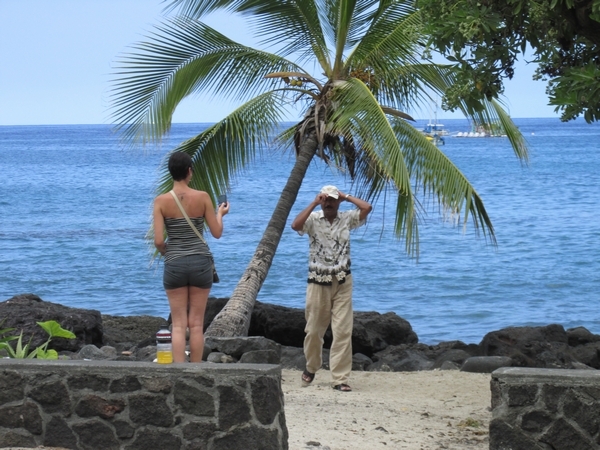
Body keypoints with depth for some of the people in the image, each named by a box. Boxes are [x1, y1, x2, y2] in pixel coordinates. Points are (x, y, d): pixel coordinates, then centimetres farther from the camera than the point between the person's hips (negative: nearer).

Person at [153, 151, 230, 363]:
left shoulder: (161, 201, -5)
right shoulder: (202, 197, -4)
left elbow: (158, 240, -9)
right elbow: (217, 233, 2)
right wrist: (220, 213, 21)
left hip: (174, 264, 0)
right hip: (200, 262, 0)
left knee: (179, 324, 3)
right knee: (197, 324, 6)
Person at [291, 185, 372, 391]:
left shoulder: (347, 219, 3)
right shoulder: (313, 220, -1)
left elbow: (367, 208, -11)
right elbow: (296, 225, -21)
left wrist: (347, 197, -2)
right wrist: (314, 203, -15)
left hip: (342, 282, 1)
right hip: (318, 282, -1)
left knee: (343, 331, -5)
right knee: (314, 329, 8)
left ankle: (340, 378, -3)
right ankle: (311, 367, 32)